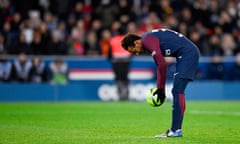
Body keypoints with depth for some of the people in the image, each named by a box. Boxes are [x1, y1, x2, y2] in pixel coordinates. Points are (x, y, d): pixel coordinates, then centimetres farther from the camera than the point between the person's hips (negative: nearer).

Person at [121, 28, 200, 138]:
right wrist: (159, 88, 18)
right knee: (177, 92, 11)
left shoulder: (147, 40, -12)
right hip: (189, 54, 11)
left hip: (187, 53, -11)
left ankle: (176, 130, -15)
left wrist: (161, 88, -9)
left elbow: (162, 65, -17)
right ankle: (175, 130, 13)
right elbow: (160, 65, 23)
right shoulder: (150, 39, 19)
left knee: (177, 91, -13)